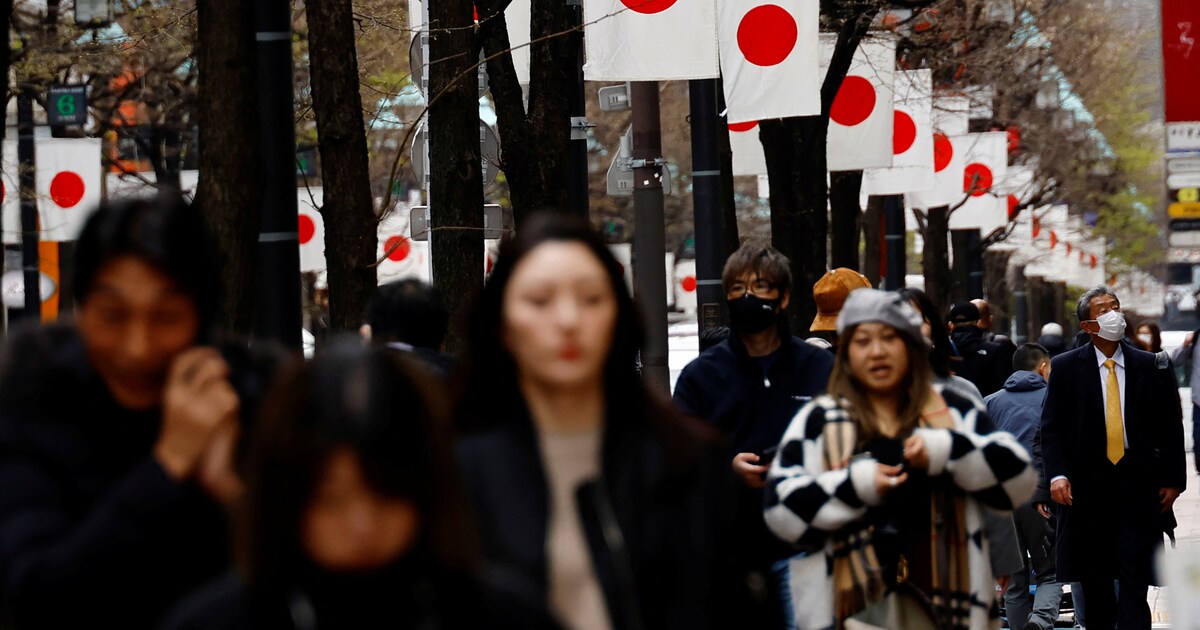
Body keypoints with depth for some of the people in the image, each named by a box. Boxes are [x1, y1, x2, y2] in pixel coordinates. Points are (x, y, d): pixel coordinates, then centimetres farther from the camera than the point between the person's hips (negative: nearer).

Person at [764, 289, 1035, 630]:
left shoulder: (952, 411, 12)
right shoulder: (818, 421, 9)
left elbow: (1015, 478, 3)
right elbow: (782, 509, 0)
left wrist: (948, 450, -12)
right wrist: (856, 485, -13)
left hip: (942, 602, 1)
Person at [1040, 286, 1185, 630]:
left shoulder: (1152, 366, 5)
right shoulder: (1065, 368, 2)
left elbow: (1171, 428, 8)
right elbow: (1051, 427, 0)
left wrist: (1172, 480, 2)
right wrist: (1057, 474, -13)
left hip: (1139, 487, 0)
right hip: (1087, 488, 0)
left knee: (1134, 580, -7)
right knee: (1095, 582, 9)